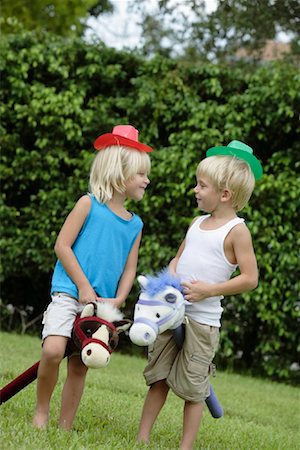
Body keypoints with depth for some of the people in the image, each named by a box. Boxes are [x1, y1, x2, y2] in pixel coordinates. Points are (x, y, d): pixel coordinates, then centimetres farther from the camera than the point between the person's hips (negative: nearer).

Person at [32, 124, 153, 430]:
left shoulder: (135, 224, 13)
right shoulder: (89, 204, -2)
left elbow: (129, 269, 13)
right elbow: (62, 246, -6)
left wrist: (118, 300, -4)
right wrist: (84, 286, -11)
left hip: (103, 302, 5)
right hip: (69, 293, -5)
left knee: (79, 367, 6)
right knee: (53, 350, -23)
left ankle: (65, 429, 14)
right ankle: (41, 411, -2)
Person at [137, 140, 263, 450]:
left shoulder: (236, 230, -9)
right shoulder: (198, 223, 11)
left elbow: (250, 279, -13)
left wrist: (209, 290, -18)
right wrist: (169, 277, 1)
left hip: (202, 319, -6)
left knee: (192, 386, 0)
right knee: (158, 377, 10)